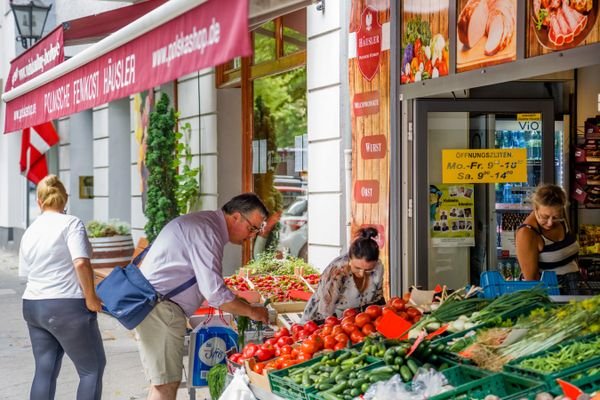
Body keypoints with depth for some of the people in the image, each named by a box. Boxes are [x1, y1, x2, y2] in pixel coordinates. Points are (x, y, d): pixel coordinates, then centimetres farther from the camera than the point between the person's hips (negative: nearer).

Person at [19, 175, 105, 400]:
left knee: (44, 371, 11)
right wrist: (91, 297, -14)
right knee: (93, 368, 5)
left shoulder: (29, 232, 12)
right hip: (67, 306, -7)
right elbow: (81, 263, -22)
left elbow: (26, 273, 14)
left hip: (32, 306, 7)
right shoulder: (71, 224, -9)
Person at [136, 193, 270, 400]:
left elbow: (208, 284, 20)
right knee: (166, 383, -10)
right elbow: (214, 293, -21)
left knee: (163, 382, 15)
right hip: (160, 308, -11)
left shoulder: (204, 223, 16)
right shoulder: (207, 231, -17)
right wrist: (251, 311, -9)